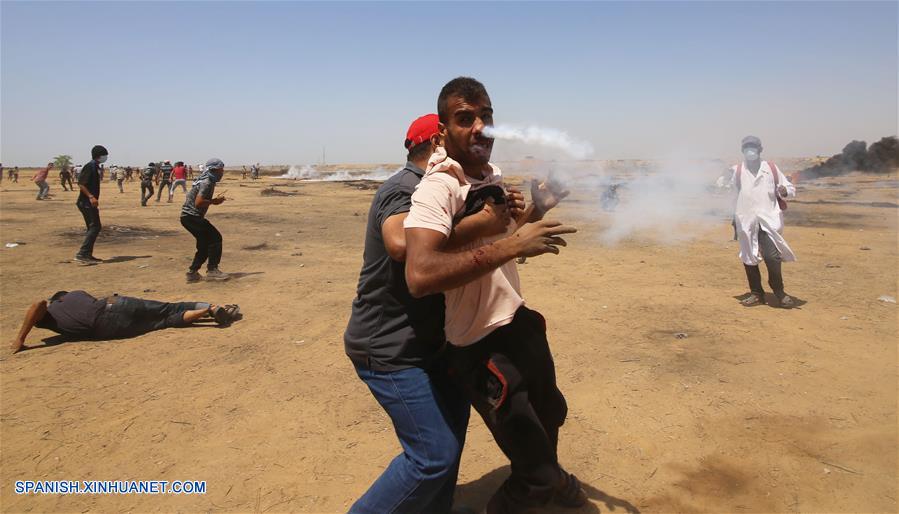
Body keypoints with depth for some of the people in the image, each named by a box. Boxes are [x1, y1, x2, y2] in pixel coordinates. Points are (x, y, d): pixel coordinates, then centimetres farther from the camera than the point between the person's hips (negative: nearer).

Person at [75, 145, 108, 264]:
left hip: (91, 202, 10)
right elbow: (81, 183, -21)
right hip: (86, 202, -10)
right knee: (95, 227, -12)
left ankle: (88, 255, 16)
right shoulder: (90, 166, -13)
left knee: (94, 228, 12)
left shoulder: (96, 167, 16)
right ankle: (81, 254, -13)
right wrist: (91, 197, -28)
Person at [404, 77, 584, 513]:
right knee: (533, 475, -2)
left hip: (518, 322, 9)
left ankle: (549, 475, 62)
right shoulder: (438, 187, -24)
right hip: (481, 345, -9)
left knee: (550, 411, 31)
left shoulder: (490, 176, 4)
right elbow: (420, 276, -39)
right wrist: (510, 245, -36)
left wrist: (536, 210, 1)